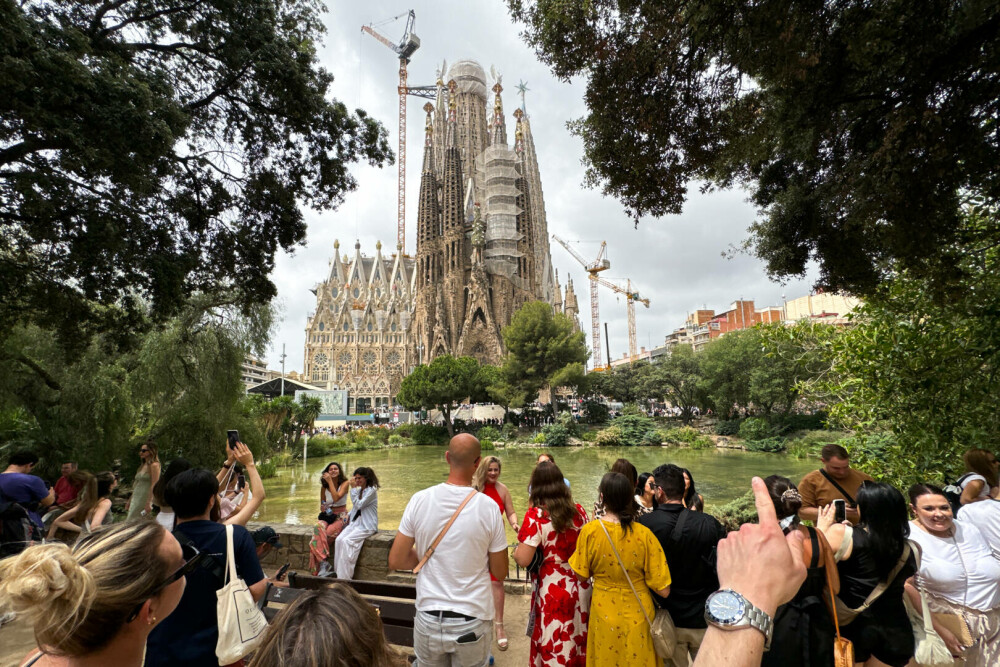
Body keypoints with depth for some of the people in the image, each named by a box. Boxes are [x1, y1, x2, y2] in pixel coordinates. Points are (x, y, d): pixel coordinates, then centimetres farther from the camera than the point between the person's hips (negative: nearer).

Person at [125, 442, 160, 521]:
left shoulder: (154, 465, -11)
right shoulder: (143, 465, 16)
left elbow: (154, 486, -18)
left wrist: (148, 503, -23)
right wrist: (130, 500, 19)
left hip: (145, 499, -9)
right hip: (135, 500, 9)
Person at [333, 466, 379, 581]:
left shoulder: (372, 490, -9)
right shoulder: (359, 490, 17)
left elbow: (359, 505, -16)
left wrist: (353, 489, -12)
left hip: (367, 525, -7)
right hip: (355, 522, 7)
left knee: (346, 541, -25)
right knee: (339, 539, -17)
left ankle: (344, 576, -18)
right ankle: (339, 573, -15)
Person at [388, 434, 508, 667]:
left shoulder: (420, 500, -12)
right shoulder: (488, 507, -15)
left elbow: (395, 561, -4)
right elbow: (500, 573, -5)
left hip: (429, 619, 1)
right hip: (472, 621, -1)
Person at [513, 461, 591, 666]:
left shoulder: (535, 515, -16)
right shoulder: (579, 511, -1)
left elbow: (523, 560, -19)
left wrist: (515, 550, 1)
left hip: (552, 591, -5)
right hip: (580, 588, 5)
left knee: (553, 648, 13)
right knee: (577, 641, 23)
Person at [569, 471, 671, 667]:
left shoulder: (590, 530, -19)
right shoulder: (643, 534, -20)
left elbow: (581, 575, -5)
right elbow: (663, 589, -14)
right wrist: (637, 575, 3)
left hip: (604, 615, 0)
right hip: (637, 614, 0)